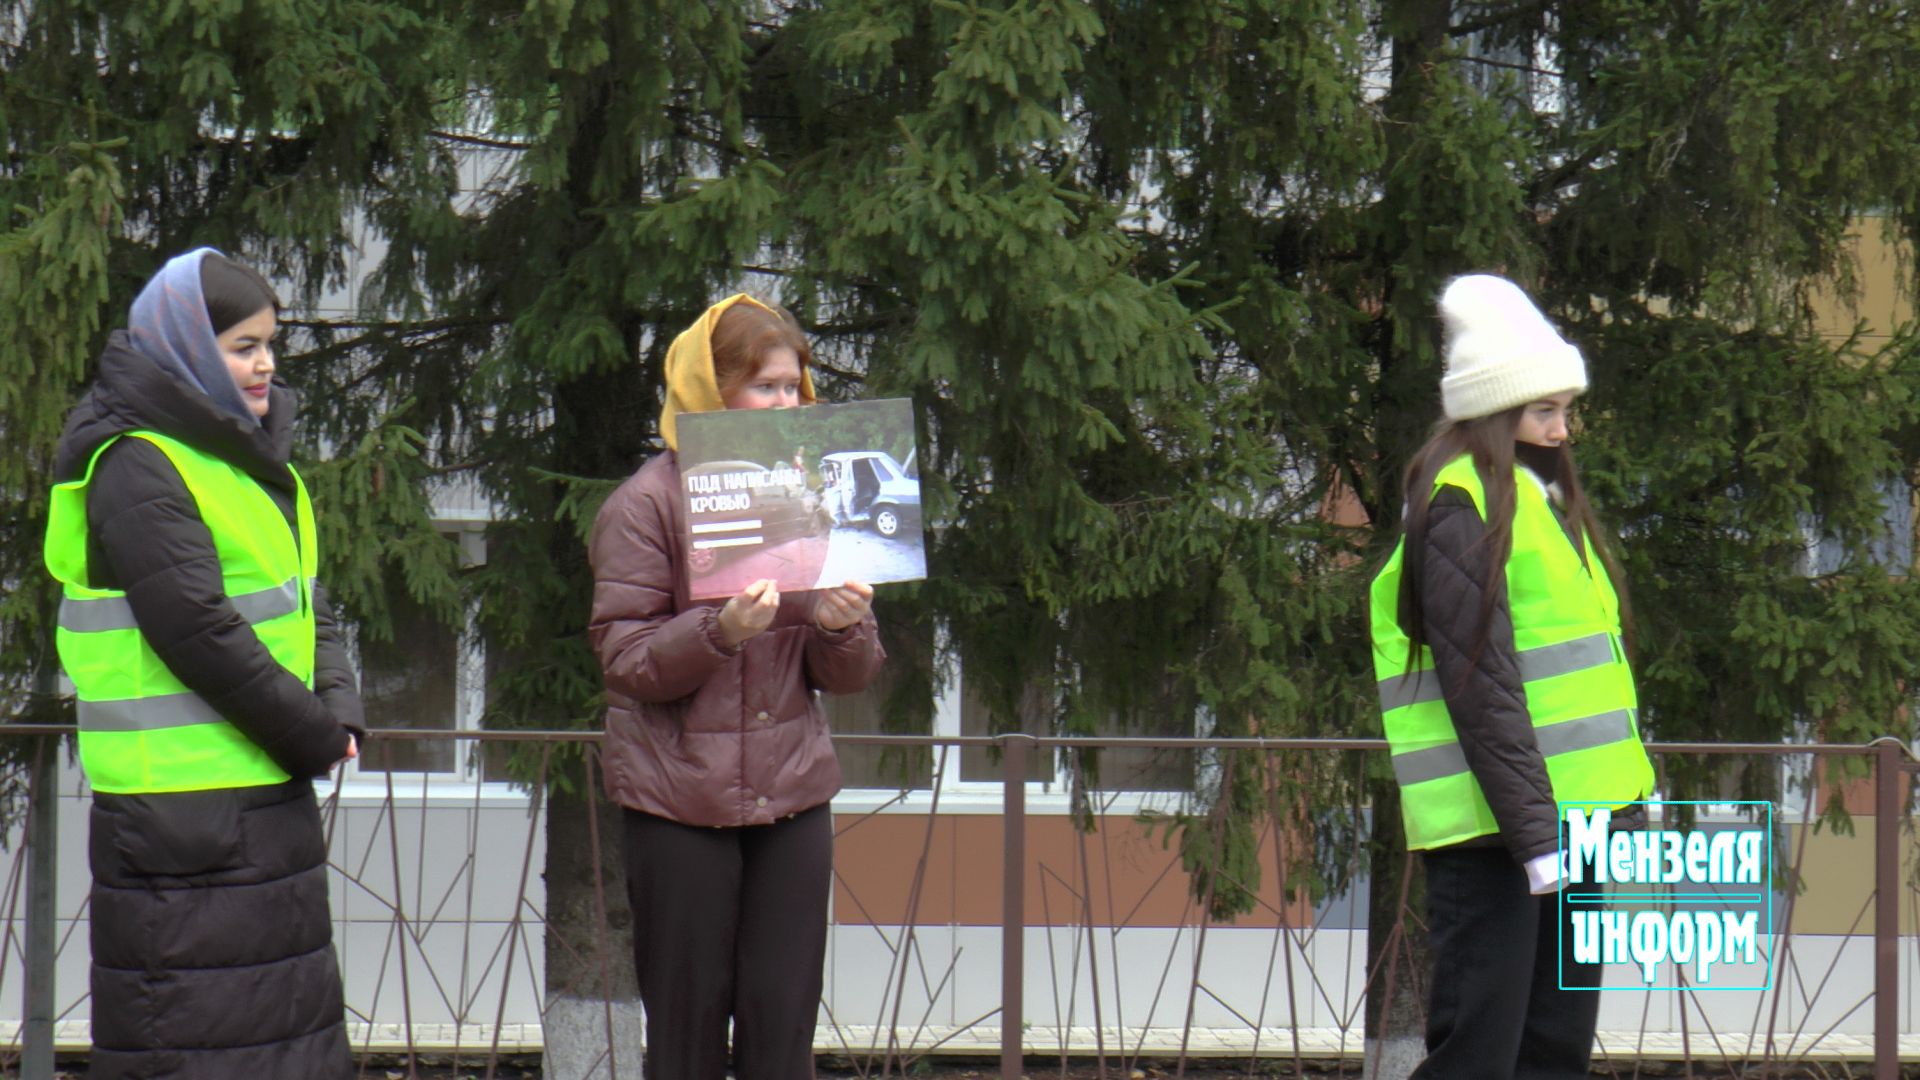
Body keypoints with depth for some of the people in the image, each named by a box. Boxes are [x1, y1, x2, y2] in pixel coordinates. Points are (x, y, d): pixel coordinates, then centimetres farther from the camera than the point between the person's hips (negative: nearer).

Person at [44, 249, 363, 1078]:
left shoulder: (256, 461, 16)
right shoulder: (136, 469, -13)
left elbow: (307, 607, 17)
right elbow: (198, 633, -19)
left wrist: (338, 712, -2)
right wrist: (314, 736, -13)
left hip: (273, 794, 9)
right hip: (181, 808, -9)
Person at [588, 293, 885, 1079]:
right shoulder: (645, 506, -3)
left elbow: (850, 677, 10)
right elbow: (627, 660, -9)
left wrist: (842, 629, -13)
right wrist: (720, 631, -26)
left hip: (792, 796, 4)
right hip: (680, 799, -4)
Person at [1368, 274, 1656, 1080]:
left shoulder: (1545, 502, 19)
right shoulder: (1462, 508, -11)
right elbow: (1479, 683, -17)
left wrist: (1629, 794, 16)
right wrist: (1535, 832, -21)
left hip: (1562, 818, 9)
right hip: (1490, 831, -9)